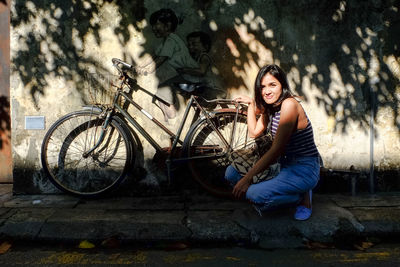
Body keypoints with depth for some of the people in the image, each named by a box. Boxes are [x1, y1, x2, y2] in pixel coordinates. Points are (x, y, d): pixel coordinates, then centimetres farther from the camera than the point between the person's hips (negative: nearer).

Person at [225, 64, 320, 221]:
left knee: (256, 195, -29)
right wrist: (251, 104, 13)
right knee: (231, 172, 0)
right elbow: (254, 132, 14)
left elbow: (276, 150, -25)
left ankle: (302, 197, -3)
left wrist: (248, 177, -26)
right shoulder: (270, 106, 8)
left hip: (304, 170, -8)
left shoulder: (289, 104, -20)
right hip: (285, 165, 8)